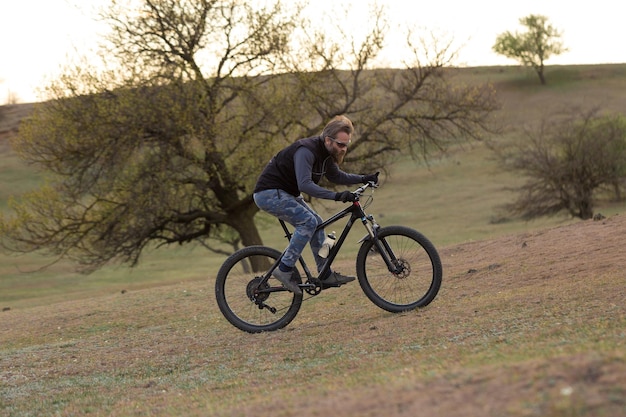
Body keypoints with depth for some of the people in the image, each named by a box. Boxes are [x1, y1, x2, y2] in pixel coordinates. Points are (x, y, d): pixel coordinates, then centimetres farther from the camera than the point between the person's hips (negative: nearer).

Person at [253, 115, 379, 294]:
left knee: (317, 223, 6)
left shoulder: (325, 152, 3)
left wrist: (364, 179, 8)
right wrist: (336, 196, -44)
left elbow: (336, 176, 20)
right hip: (269, 193, -10)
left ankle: (326, 276, 11)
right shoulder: (306, 151, -27)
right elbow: (305, 184, -38)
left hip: (284, 193, 10)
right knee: (308, 221, -21)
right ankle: (284, 270, -17)